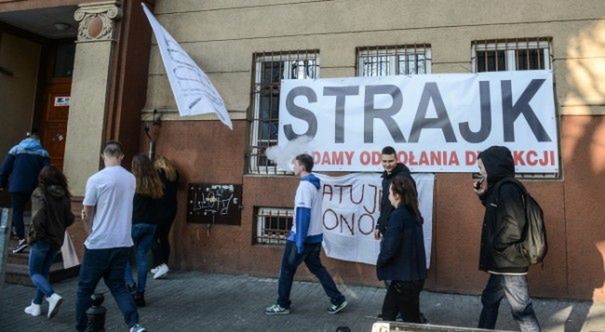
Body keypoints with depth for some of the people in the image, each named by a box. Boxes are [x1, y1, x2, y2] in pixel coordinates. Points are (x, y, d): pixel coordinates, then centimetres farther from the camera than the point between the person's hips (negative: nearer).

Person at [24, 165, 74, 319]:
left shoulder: (40, 193, -13)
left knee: (34, 273, 6)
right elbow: (69, 219, 2)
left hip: (41, 239, -5)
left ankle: (53, 296, -15)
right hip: (57, 239, 5)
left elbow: (38, 217, -23)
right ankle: (36, 305, 25)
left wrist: (37, 232, -8)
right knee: (44, 272, 19)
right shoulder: (64, 196, 1)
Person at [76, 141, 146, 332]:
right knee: (117, 285, 14)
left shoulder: (96, 179, -12)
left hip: (99, 244, -5)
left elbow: (87, 213, -2)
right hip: (123, 243, 5)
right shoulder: (131, 179, 4)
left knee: (85, 288, 13)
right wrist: (89, 214, 12)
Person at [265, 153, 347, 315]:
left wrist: (299, 241, -22)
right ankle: (337, 300, 16)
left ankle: (282, 305, 16)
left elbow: (303, 214, -23)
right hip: (315, 235, 9)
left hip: (304, 236, -9)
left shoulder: (304, 186, -18)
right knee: (316, 267, 16)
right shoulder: (315, 184, 11)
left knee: (287, 269, 5)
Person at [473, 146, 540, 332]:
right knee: (489, 300, 21)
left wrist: (495, 246, -14)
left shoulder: (507, 189, -19)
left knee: (521, 310, 1)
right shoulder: (500, 188, 10)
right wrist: (483, 195, 9)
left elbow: (514, 227, -26)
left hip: (509, 264, -10)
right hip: (503, 263, 10)